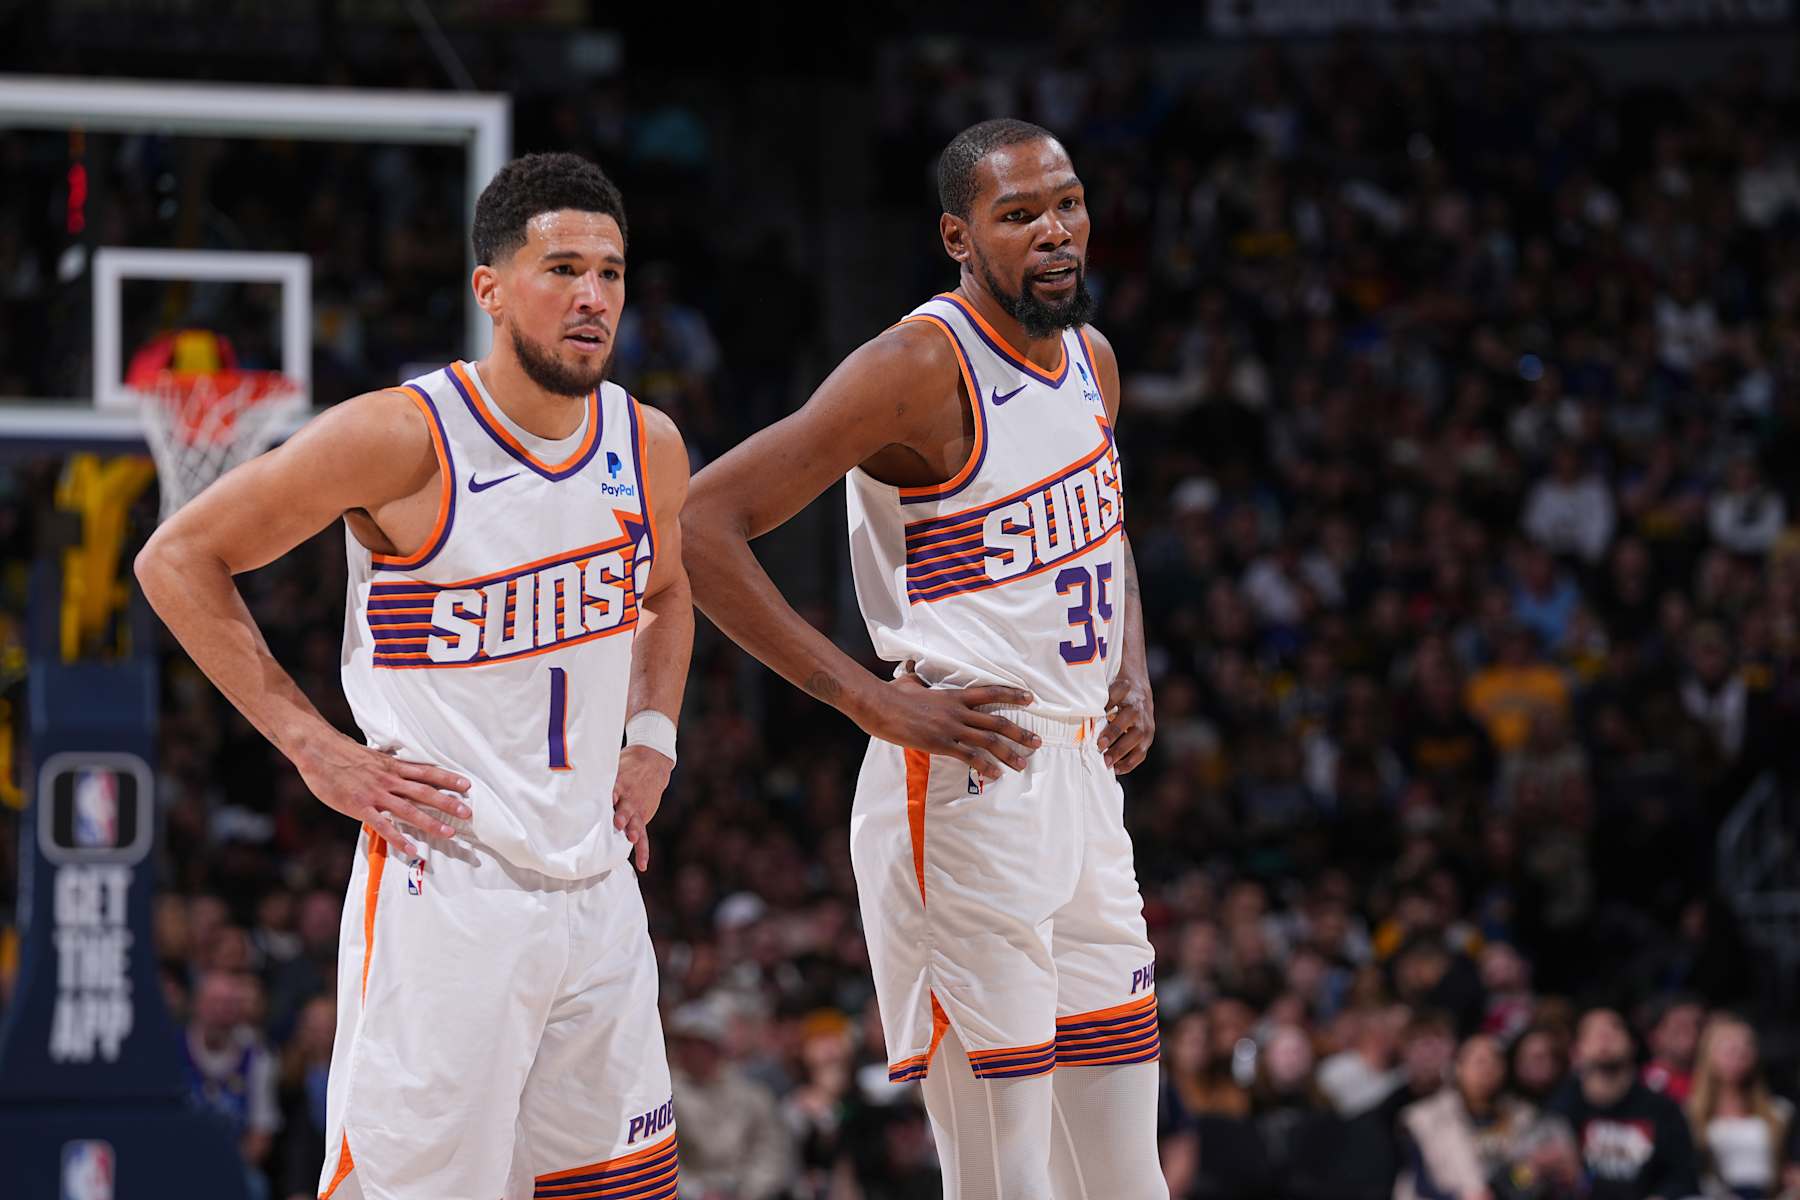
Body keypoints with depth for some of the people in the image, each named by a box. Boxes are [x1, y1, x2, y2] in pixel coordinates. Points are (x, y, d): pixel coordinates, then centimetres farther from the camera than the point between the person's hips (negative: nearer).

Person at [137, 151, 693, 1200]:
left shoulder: (650, 447, 5)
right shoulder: (402, 438, -13)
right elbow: (178, 560, -6)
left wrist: (653, 740, 13)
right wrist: (313, 746, -9)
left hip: (598, 890, 6)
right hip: (445, 898, -6)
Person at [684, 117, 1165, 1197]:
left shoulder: (1090, 359, 11)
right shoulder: (919, 370, -14)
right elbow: (702, 524, -18)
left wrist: (1132, 674, 12)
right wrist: (870, 699, -19)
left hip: (1084, 779, 8)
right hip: (966, 787, -8)